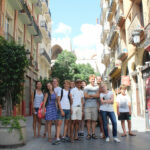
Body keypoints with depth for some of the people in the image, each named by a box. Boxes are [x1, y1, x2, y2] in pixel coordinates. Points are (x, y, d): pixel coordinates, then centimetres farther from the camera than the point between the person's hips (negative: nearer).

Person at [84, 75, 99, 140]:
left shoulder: (97, 87, 14)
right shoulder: (86, 87, 7)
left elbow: (98, 95, -1)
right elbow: (85, 96, -6)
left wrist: (90, 95, -8)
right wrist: (94, 96, -2)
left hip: (95, 106, 2)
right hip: (87, 106, -2)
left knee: (94, 120, 4)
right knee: (88, 120, -4)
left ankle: (93, 133, 11)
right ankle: (89, 134, 3)